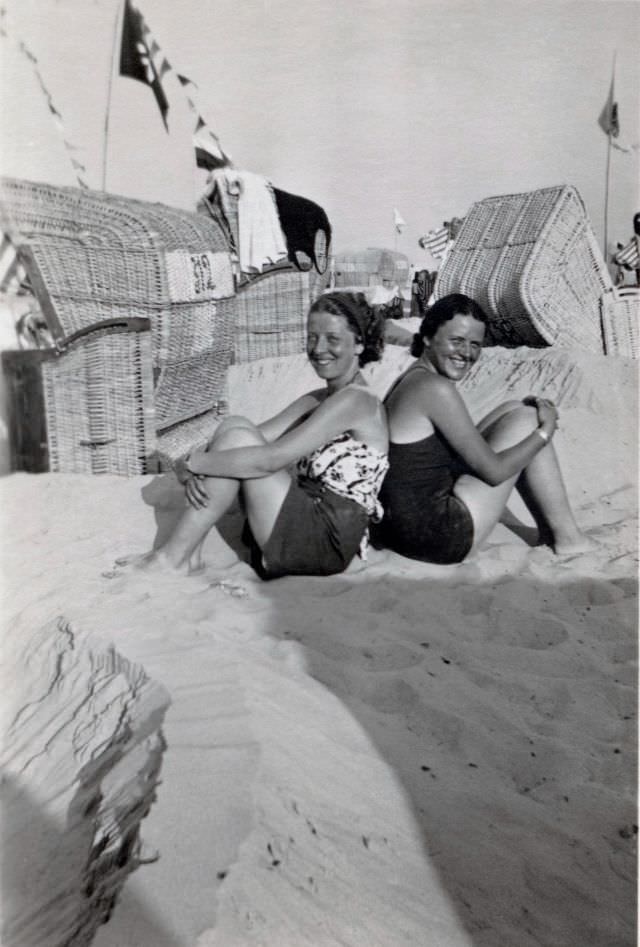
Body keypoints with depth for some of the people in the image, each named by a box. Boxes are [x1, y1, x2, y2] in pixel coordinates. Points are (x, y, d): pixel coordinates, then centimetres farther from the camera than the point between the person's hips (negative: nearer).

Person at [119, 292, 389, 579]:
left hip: (327, 542, -8)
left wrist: (192, 463, -13)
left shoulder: (356, 401, -14)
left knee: (238, 439, -16)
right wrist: (197, 469, -11)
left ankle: (171, 558, -7)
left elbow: (269, 459, -21)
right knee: (234, 427, -2)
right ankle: (188, 551, -4)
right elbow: (258, 439, 6)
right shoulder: (317, 401, 14)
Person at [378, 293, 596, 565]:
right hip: (438, 538, -9)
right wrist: (546, 430, -1)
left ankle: (548, 530, 21)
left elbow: (469, 448, 17)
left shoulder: (412, 377, 10)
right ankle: (566, 537, 10)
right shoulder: (436, 389, -19)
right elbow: (493, 470, -15)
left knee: (514, 411, 14)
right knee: (526, 419, -2)